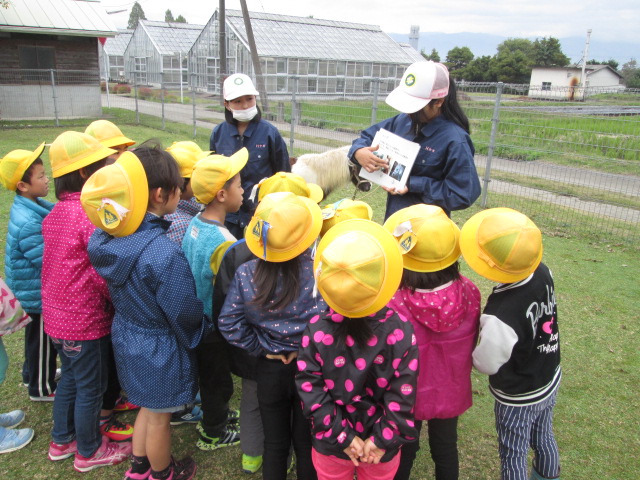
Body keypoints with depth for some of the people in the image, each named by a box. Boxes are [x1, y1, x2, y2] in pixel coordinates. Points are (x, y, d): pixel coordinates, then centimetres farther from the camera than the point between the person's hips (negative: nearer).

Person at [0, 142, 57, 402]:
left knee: (37, 335, 26)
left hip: (34, 290, 9)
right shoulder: (28, 223, -30)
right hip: (38, 293, -9)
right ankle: (41, 388, 27)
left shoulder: (33, 207, 1)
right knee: (42, 338, 8)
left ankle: (33, 373, 46)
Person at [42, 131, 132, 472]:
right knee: (91, 387, 11)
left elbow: (60, 264, 9)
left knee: (70, 378, 26)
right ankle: (90, 451, 31)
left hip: (56, 314, 9)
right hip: (85, 320, -9)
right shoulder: (92, 214, -25)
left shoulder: (56, 212, 3)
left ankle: (62, 440, 44)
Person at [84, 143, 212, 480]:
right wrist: (202, 331, -3)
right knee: (159, 417, 18)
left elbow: (120, 289, 3)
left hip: (126, 335, 7)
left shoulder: (109, 237, -12)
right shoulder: (164, 253, -34)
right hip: (159, 348, -7)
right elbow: (185, 313, -23)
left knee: (147, 406, 29)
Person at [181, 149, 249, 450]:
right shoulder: (223, 242, -32)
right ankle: (214, 433, 36)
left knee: (209, 374, 27)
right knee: (218, 380, 15)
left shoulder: (195, 222, -6)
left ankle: (215, 414, 50)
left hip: (197, 319, 8)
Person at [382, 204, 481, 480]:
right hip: (451, 392, 3)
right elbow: (471, 341, -5)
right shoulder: (469, 292, -22)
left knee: (403, 452, 25)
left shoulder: (394, 305, -35)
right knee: (446, 450, 28)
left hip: (408, 395, -2)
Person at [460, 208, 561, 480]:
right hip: (550, 380, 7)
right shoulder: (543, 273, -20)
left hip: (519, 398, -7)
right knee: (543, 438, 31)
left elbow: (486, 364, -22)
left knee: (513, 456, 18)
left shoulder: (501, 317, -40)